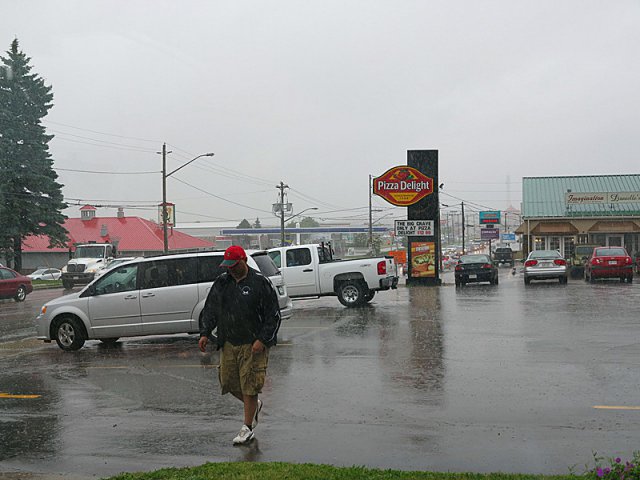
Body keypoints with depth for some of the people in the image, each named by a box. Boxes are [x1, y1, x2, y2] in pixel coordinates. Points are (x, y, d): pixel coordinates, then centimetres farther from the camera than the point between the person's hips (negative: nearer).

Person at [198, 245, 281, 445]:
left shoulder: (260, 283, -8)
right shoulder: (221, 282, 7)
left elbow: (273, 315, -7)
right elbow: (210, 310, 17)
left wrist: (262, 340, -15)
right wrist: (205, 333, 5)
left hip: (253, 345, -5)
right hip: (228, 344, 6)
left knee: (249, 386, -3)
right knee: (228, 382, 7)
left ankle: (247, 428, 11)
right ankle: (255, 405, 34)